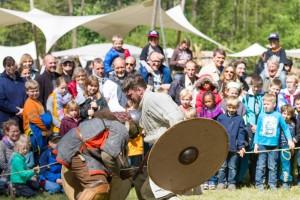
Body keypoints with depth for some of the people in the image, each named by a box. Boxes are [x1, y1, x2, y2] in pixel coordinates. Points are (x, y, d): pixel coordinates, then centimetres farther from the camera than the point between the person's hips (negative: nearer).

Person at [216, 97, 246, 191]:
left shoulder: (239, 119, 1)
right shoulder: (221, 118, 2)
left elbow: (241, 133, 1)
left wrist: (241, 146, -4)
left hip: (234, 148, 0)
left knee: (232, 167, 7)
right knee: (222, 166, 7)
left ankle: (231, 183, 15)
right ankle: (221, 182, 14)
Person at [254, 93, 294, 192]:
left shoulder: (278, 115, 0)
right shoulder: (261, 116, 1)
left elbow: (285, 128, 7)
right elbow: (257, 130, 5)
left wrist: (289, 140, 2)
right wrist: (256, 143, 2)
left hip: (274, 145, 0)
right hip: (262, 144, 0)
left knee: (273, 166, 6)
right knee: (261, 166, 1)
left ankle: (273, 184, 13)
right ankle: (259, 184, 7)